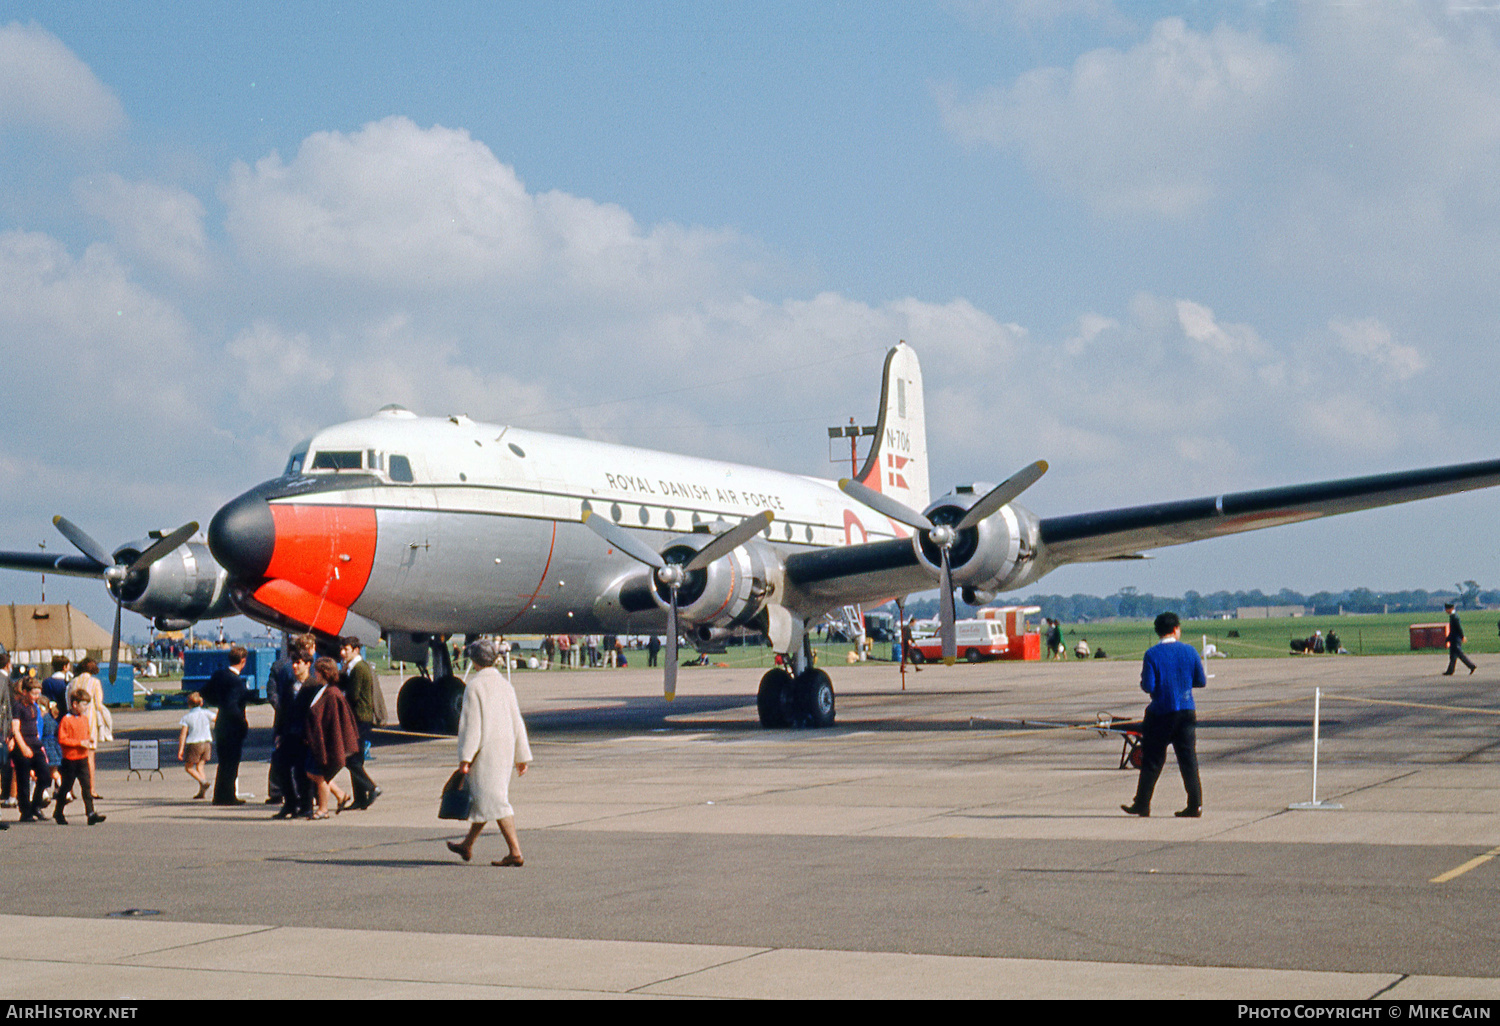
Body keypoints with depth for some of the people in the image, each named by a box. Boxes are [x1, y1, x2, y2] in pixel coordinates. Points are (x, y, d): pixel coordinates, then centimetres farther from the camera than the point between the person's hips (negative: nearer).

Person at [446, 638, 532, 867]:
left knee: (494, 800, -7)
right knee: (482, 797, 20)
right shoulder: (505, 685, 8)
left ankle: (515, 852, -15)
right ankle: (467, 846, 34)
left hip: (484, 751, -7)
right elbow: (517, 722, 9)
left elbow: (471, 723, -16)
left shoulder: (474, 686, -11)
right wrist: (522, 756, 14)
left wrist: (465, 758, -14)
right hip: (504, 748, 8)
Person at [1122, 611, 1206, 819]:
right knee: (1188, 759, 6)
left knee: (1152, 761, 7)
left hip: (1161, 712, -2)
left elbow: (1147, 686, -14)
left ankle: (1142, 804, 11)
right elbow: (1201, 681, 3)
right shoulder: (1189, 651, -1)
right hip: (1186, 712, 2)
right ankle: (1195, 805, 3)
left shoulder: (1152, 654, -10)